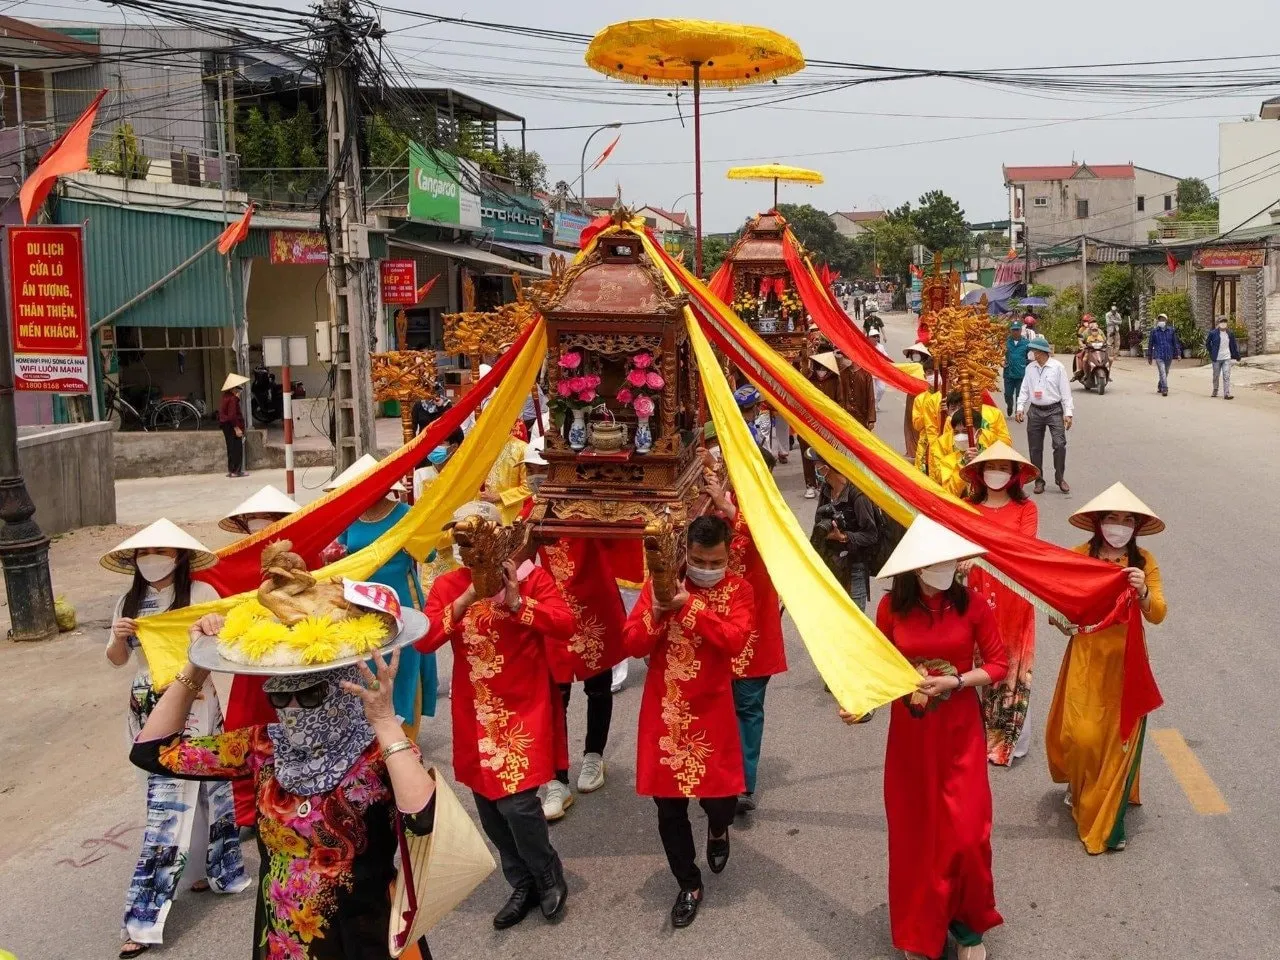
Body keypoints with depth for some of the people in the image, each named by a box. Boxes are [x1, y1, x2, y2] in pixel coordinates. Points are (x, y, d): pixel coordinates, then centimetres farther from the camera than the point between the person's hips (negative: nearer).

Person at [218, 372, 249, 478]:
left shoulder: (224, 397, 12)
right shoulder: (233, 399, -17)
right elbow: (232, 415, -23)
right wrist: (237, 428, -22)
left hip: (225, 425, 9)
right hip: (232, 426, -9)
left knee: (231, 448, 14)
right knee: (237, 448, -4)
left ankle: (231, 470, 17)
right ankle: (236, 470, -3)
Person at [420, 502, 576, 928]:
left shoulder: (530, 576, -5)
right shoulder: (447, 585, 2)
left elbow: (566, 626, -15)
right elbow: (423, 640, -12)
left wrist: (518, 603, -27)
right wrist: (467, 599, -22)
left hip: (524, 708, -4)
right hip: (475, 713, 4)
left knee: (517, 801, -11)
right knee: (489, 804, 12)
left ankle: (550, 878, 16)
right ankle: (523, 885, 32)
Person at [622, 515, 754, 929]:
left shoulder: (738, 590, -3)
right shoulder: (660, 583, -1)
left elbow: (734, 641, -20)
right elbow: (632, 645, -5)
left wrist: (691, 608, -28)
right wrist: (656, 614, -24)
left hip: (711, 712, -1)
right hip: (664, 713, 1)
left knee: (721, 797, 1)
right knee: (669, 806, 6)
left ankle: (718, 830, 40)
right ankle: (689, 885, 28)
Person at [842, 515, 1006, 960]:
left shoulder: (971, 604, -11)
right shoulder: (891, 606, -10)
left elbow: (998, 664, -5)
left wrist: (955, 681, -19)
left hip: (960, 733, -1)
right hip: (909, 734, 1)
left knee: (965, 834, 1)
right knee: (914, 834, 11)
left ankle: (967, 923, 27)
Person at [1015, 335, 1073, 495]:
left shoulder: (1057, 367, -5)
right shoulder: (1030, 368, 5)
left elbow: (1065, 391, -4)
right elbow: (1024, 389, 10)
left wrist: (1068, 413, -7)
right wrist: (1020, 408, 0)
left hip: (1054, 411, -3)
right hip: (1035, 411, 4)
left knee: (1060, 444, -13)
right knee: (1035, 448, 5)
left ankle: (1060, 478, 1)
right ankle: (1039, 480, 16)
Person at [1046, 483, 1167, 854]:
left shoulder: (1144, 562, -3)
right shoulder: (1078, 556, -4)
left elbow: (1157, 616, -9)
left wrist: (1143, 592, -29)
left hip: (1127, 661, 1)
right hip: (1087, 657, 0)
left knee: (1120, 739, 3)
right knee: (1081, 736, -4)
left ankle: (1108, 821, 18)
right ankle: (1080, 788, 30)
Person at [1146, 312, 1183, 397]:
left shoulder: (1171, 331, 4)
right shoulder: (1154, 332, 1)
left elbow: (1176, 342, 8)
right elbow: (1150, 344, 7)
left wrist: (1178, 353, 1)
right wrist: (1149, 357, 8)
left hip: (1169, 355, 3)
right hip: (1158, 355, -3)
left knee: (1166, 373, 14)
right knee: (1162, 373, -14)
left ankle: (1160, 387, 33)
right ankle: (1164, 389, -16)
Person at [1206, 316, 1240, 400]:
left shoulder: (1230, 334, 3)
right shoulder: (1213, 333, -5)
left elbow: (1234, 345, 9)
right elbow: (1207, 343, 8)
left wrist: (1236, 356, 7)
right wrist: (1211, 352, 2)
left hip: (1227, 358, 1)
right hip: (1216, 358, -1)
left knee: (1226, 376, -8)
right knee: (1216, 376, 13)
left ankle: (1227, 394, -11)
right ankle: (1215, 392, 31)